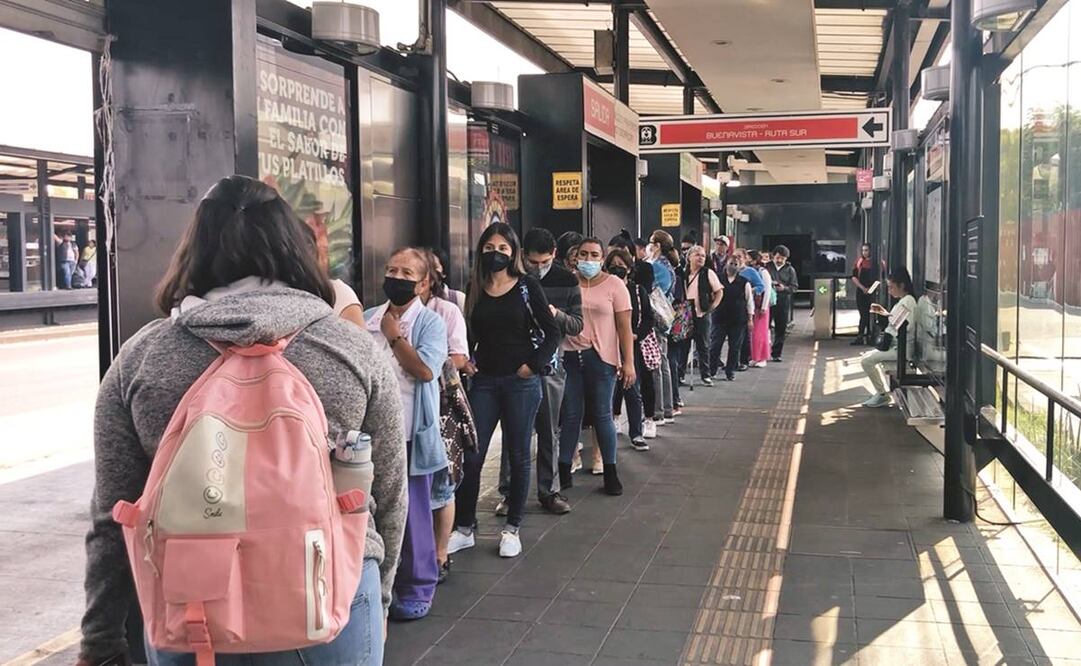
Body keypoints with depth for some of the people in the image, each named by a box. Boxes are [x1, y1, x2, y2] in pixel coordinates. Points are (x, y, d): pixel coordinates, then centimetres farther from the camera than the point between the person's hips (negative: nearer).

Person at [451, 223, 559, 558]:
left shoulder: (527, 286, -2)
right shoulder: (475, 288, 7)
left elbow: (552, 333, -2)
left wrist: (533, 365, -10)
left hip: (521, 381, -3)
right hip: (484, 380, 3)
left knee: (518, 455, 6)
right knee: (471, 455, 0)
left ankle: (512, 529, 19)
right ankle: (464, 527, 13)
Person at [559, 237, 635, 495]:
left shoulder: (614, 284, 0)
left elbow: (624, 326, -2)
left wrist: (629, 362, -8)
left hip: (601, 357, -2)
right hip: (569, 356, 2)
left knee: (602, 415, 3)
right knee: (570, 415, 6)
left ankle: (610, 472, 15)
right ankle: (563, 471, 16)